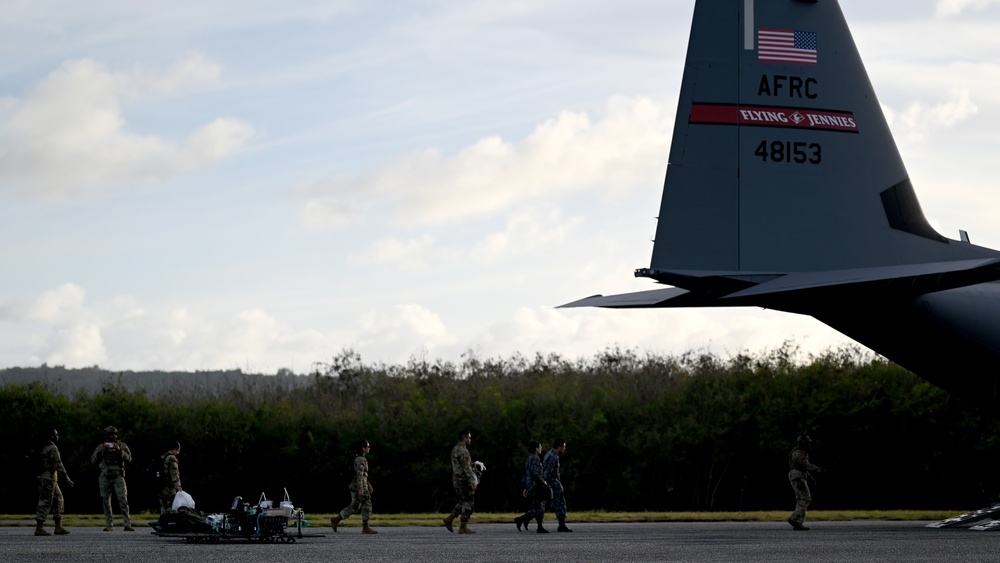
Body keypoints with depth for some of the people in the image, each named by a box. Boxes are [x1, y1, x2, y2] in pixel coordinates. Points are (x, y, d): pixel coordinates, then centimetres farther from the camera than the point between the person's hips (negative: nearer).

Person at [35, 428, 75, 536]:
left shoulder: (45, 448, 17)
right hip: (49, 478, -10)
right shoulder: (53, 448, -13)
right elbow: (58, 464, -20)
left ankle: (58, 527, 11)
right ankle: (39, 528, -9)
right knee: (45, 503, -8)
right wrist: (67, 478, -19)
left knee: (58, 500, 12)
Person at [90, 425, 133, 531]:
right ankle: (109, 525, 8)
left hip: (118, 476, -2)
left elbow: (129, 459, -8)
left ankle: (127, 524, -13)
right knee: (106, 501, 2)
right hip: (105, 477, 2)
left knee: (123, 500, -11)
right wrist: (101, 451, -14)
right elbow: (93, 460, 1)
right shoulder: (101, 446, 7)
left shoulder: (122, 445, 3)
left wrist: (119, 450, -20)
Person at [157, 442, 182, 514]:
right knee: (170, 508, -9)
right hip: (169, 488, -9)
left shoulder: (162, 457, 16)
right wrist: (177, 485, -21)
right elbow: (174, 473, -19)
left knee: (163, 509, 10)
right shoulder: (172, 458, -11)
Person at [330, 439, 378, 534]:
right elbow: (359, 475, -22)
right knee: (367, 505, -4)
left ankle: (336, 520, 9)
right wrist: (360, 489, -25)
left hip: (355, 487, 10)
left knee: (354, 507, 12)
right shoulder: (360, 460, -16)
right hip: (359, 486, -10)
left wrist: (369, 485, 25)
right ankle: (365, 528, -1)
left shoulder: (359, 458, 16)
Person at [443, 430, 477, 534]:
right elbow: (466, 468, -22)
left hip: (457, 480, 9)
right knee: (468, 503, -3)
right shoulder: (463, 451, -17)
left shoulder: (455, 449, 14)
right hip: (464, 481, -9)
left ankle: (450, 518, 10)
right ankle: (463, 527, -2)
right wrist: (472, 482, -24)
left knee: (463, 502, 18)